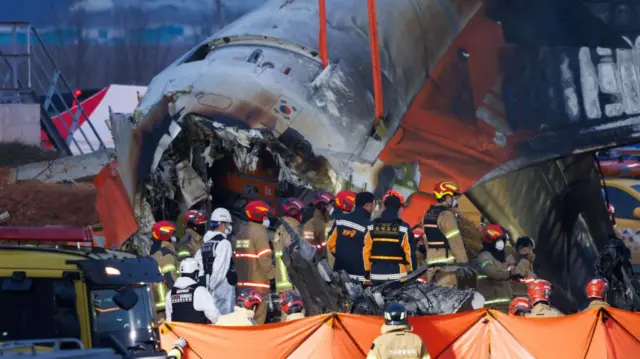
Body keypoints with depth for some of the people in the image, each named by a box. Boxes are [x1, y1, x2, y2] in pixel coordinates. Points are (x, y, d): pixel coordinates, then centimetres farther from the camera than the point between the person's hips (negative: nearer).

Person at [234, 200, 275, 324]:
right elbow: (264, 259, -16)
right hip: (258, 283, -9)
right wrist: (274, 275, -5)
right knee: (258, 318, -8)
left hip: (242, 282, 9)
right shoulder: (260, 232, -11)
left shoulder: (241, 233, 15)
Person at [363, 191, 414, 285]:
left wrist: (367, 269, 13)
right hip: (397, 274, -3)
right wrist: (411, 270, 5)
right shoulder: (403, 227, -8)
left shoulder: (372, 226, 1)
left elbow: (366, 249, 3)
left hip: (376, 273, 3)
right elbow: (410, 251, -6)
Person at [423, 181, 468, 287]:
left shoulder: (428, 214, 14)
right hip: (446, 262, -9)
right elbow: (455, 240, -16)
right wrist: (463, 262, -15)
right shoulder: (446, 215, -13)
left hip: (431, 260, 9)